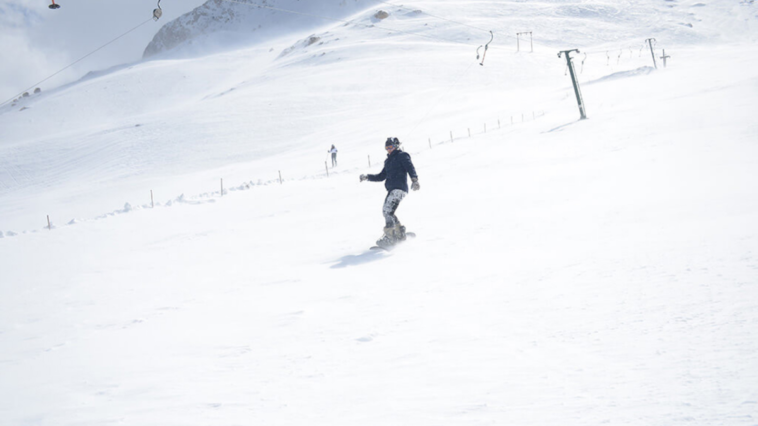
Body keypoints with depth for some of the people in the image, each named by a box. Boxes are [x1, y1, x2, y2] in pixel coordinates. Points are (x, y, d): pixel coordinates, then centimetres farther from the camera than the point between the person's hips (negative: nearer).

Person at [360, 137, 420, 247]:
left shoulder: (402, 156, 2)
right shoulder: (389, 160, 26)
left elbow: (410, 168, -14)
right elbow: (381, 176, 28)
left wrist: (414, 180, -31)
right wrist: (367, 177, 18)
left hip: (399, 188, -9)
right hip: (392, 189, 9)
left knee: (388, 210, -19)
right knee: (386, 211, 9)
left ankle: (390, 236, -22)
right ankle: (400, 233, 18)